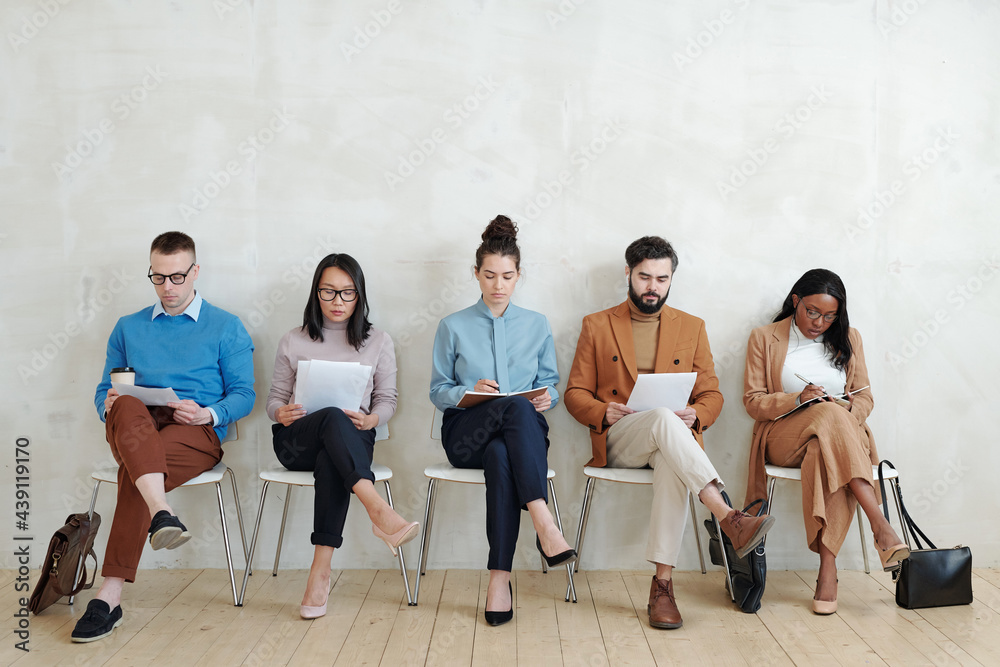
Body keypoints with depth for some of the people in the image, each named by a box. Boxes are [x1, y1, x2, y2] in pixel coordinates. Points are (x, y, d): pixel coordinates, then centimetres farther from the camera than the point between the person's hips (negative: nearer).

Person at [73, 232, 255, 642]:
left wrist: (208, 414, -13)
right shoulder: (128, 328, 25)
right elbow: (104, 390, 21)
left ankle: (109, 597, -35)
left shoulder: (227, 328, 14)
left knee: (134, 473, -34)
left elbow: (243, 394, 7)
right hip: (132, 430, 2)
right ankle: (162, 514, -58)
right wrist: (109, 405, -4)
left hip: (198, 434, -2)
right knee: (128, 406, -37)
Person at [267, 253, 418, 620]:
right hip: (296, 441, 0)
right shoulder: (293, 342, 13)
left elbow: (387, 399, 11)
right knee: (333, 417, -38)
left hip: (352, 438, 0)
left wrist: (371, 419, -12)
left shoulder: (378, 342, 12)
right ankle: (378, 509, -55)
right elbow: (275, 396, 14)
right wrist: (281, 413, -11)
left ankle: (320, 570, -41)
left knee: (331, 460, -39)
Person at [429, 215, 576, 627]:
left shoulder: (537, 325, 15)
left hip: (523, 432, 1)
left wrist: (547, 398, -8)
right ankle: (544, 523, -45)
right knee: (516, 407, -38)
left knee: (501, 457, -39)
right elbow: (438, 391, 8)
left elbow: (550, 385, 16)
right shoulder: (453, 327, 10)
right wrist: (470, 391, -13)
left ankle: (500, 577, -40)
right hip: (466, 433, -1)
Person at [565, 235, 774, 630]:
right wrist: (603, 412, -12)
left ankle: (663, 584, -36)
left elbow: (711, 394, 14)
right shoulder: (596, 326, 12)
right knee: (663, 419, -36)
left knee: (671, 464, -37)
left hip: (675, 437, 1)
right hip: (616, 442, -1)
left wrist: (695, 415, -10)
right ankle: (730, 520, -44)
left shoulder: (692, 328, 17)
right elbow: (575, 393, 10)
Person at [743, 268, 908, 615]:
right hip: (784, 437, -2)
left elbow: (864, 397, 13)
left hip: (840, 435, 2)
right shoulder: (764, 338, 8)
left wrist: (849, 414, -11)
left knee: (826, 454, -38)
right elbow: (753, 401, 2)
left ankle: (827, 568, -41)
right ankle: (881, 527, -43)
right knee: (829, 414, -36)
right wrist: (797, 399, -16)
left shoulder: (848, 339, 17)